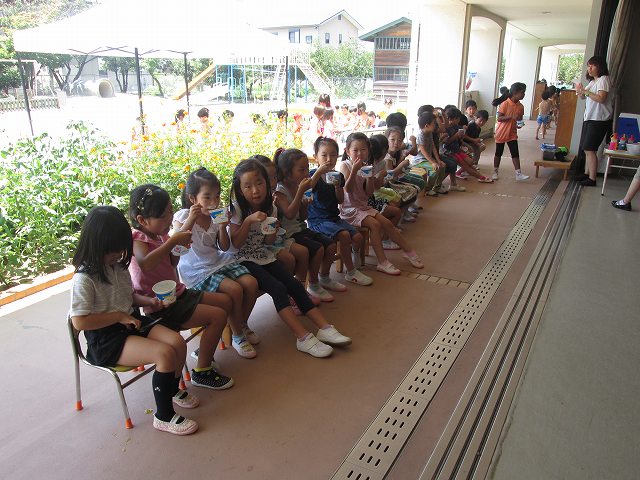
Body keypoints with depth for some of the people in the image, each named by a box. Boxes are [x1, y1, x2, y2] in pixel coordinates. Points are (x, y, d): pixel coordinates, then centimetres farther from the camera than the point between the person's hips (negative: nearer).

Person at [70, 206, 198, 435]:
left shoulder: (118, 265, 6)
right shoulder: (84, 279, -18)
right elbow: (79, 322, -22)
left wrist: (149, 301, 1)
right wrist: (119, 316, -18)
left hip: (131, 322, 8)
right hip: (105, 340, -8)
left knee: (178, 342, -10)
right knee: (165, 354, -25)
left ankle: (173, 390, 19)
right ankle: (164, 416, -9)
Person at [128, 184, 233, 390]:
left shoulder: (160, 234, 4)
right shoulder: (138, 240, -20)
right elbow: (146, 264, -44)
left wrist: (179, 248, -3)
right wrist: (172, 241, -38)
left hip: (177, 293, 9)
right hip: (161, 307, -9)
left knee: (225, 302, 12)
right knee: (218, 316, -17)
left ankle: (206, 347, 29)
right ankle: (202, 371, -2)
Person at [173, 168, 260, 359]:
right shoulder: (182, 217, -8)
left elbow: (224, 248, 6)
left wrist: (222, 227, -11)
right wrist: (191, 219, -28)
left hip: (219, 262, 6)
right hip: (197, 270, -6)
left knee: (251, 283, -14)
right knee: (234, 290, -25)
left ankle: (242, 325, 13)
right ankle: (237, 335, -2)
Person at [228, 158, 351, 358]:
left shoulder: (271, 208, 2)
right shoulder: (237, 209, -11)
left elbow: (268, 242, 8)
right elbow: (236, 244, -14)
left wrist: (271, 229, -14)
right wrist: (248, 221, -25)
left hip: (264, 256, 5)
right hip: (244, 260, -5)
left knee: (295, 285, -12)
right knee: (278, 288, -25)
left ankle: (325, 328, -12)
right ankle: (303, 337, -27)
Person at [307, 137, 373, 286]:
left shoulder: (338, 176, 8)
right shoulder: (313, 174, -7)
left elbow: (340, 200, 9)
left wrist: (337, 186, -10)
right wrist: (318, 172, -31)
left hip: (334, 217, 6)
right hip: (317, 220, -6)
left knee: (358, 238, -11)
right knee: (344, 235, -27)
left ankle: (353, 265, 20)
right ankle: (351, 272, -9)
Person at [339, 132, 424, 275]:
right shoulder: (345, 165, -11)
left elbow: (369, 192, 2)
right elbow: (348, 189, -24)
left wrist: (370, 176, -13)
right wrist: (354, 170, -34)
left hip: (363, 206, 7)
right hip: (349, 209, -7)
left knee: (387, 223, 0)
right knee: (374, 224, -24)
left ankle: (408, 251, 13)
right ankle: (382, 262, -21)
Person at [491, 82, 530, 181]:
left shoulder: (520, 106, 1)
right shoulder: (505, 104, -16)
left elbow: (520, 119, 13)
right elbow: (499, 118, -19)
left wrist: (519, 124, -9)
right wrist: (511, 117, -29)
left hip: (512, 133, 5)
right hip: (501, 133, -5)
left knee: (515, 153, -1)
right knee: (498, 153, 7)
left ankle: (518, 174, 0)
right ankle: (495, 172, 21)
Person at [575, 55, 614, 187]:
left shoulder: (603, 79, -11)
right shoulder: (593, 81, 17)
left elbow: (601, 98, -22)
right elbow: (584, 97, 17)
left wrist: (586, 91, -22)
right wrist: (580, 93, -4)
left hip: (599, 120, -9)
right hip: (590, 118, 9)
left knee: (589, 149, -12)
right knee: (586, 149, 13)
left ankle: (592, 179, -9)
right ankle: (587, 173, 24)